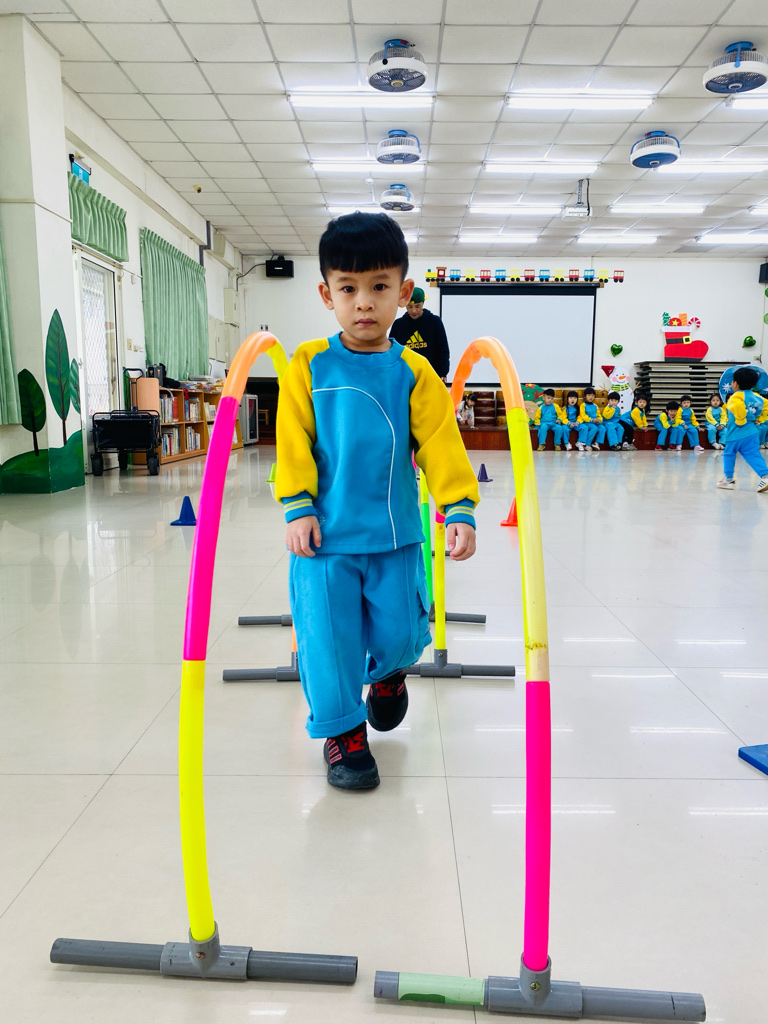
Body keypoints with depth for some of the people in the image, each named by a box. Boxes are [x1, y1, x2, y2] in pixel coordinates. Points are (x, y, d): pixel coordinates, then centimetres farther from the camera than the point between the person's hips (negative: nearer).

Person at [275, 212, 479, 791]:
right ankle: (342, 730, 24)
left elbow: (440, 443, -4)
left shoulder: (413, 372, 0)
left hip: (395, 532, 1)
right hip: (325, 531, -1)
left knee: (399, 631, 8)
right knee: (328, 631, 1)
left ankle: (389, 672, 46)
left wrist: (460, 508, -13)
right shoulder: (309, 365, -1)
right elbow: (293, 443, -1)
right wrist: (298, 508, -7)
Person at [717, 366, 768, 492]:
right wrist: (758, 419, 17)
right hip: (752, 432, 6)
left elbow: (739, 406, -37)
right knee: (753, 455, 4)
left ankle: (728, 480, 16)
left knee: (729, 454, 11)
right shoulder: (756, 397, 8)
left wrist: (740, 421, -22)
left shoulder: (736, 397, -15)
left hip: (736, 434, -6)